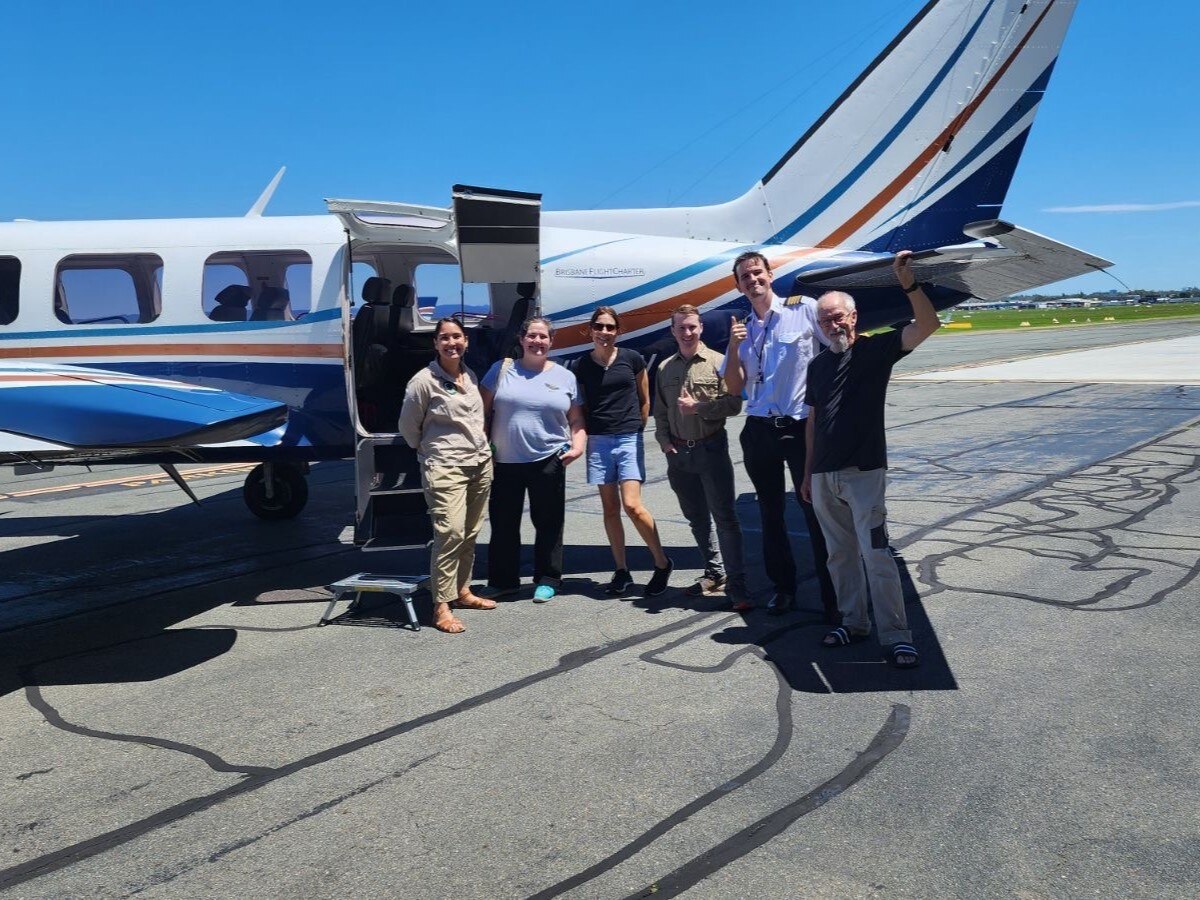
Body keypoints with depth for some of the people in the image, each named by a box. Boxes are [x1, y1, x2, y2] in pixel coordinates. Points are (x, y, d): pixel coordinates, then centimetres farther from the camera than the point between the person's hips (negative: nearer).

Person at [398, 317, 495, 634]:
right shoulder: (424, 381, -9)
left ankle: (462, 591, 24)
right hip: (445, 467, -7)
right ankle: (441, 606, -11)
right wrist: (429, 451, 8)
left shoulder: (470, 376, 10)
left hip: (480, 462, 7)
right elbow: (408, 426, -1)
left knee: (470, 533, 11)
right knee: (450, 532, -16)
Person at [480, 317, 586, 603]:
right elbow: (483, 411, 5)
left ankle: (547, 581, 20)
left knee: (548, 524, 6)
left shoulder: (565, 376, 9)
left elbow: (576, 420, 10)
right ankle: (503, 580, 23)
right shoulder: (502, 370, 6)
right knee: (503, 524, 9)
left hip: (547, 461, 0)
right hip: (504, 462, 1)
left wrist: (578, 446, -7)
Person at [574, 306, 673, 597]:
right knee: (610, 508, 7)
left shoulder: (632, 359, 0)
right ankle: (622, 572, 17)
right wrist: (583, 438, 2)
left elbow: (644, 400, 9)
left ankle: (662, 563, 6)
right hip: (598, 442, 3)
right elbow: (581, 407, 11)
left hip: (629, 440, -3)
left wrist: (636, 430, 5)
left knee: (632, 506, -12)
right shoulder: (581, 366, 3)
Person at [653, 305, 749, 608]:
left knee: (725, 517, -5)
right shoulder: (665, 368, 10)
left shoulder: (718, 362, -4)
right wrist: (665, 441, 0)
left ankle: (736, 585, -2)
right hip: (678, 454, 5)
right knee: (696, 518, 14)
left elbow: (733, 404, -10)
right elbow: (660, 411, 13)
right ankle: (715, 572, 28)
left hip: (711, 449, -5)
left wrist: (698, 407, -17)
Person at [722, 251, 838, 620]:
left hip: (802, 427, -5)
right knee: (771, 513, 13)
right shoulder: (742, 329, 10)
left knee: (816, 511, -2)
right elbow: (734, 388, 7)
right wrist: (734, 346, -7)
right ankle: (783, 586, 28)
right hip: (759, 431, 5)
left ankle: (833, 596, 7)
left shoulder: (805, 309, -4)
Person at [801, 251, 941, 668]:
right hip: (824, 476, 6)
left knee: (876, 555, -9)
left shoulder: (875, 349, -2)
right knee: (840, 556, 12)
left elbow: (927, 325, -16)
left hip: (864, 472, -5)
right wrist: (808, 472, 18)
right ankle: (852, 622, 23)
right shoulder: (818, 365, 14)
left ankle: (896, 635, -2)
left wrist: (908, 283, -29)